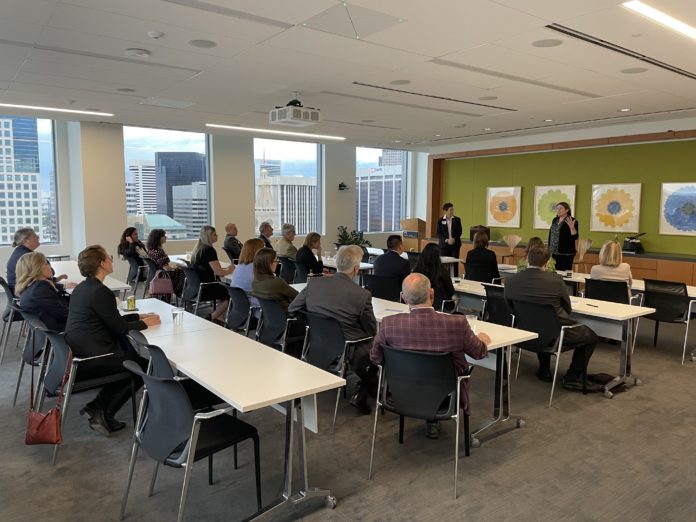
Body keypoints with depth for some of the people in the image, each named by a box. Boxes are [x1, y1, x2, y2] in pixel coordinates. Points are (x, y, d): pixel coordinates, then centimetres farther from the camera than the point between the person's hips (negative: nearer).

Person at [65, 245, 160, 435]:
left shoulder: (82, 287, 11)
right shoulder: (100, 291, -19)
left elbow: (111, 319, 17)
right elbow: (120, 327, -14)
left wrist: (139, 316, 16)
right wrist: (145, 323, 2)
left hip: (76, 354, 9)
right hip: (89, 359, -9)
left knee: (132, 356, 22)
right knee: (144, 365, 9)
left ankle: (96, 406, 16)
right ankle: (104, 416, 9)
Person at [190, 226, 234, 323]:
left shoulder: (198, 248, 10)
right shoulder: (209, 250, -18)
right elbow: (219, 272, -19)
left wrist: (226, 269, 11)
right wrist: (230, 270, 2)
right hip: (205, 288, -9)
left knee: (225, 289, 22)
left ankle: (219, 318, 16)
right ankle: (212, 317, 6)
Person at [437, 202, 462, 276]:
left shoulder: (457, 220, 4)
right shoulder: (440, 221, 2)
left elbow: (459, 232, 3)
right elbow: (439, 233, 0)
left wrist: (454, 239, -14)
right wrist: (446, 240, -14)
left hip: (455, 244, 0)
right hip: (444, 245, 0)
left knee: (455, 263, -3)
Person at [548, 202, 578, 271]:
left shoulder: (572, 221, -8)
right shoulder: (555, 220, 11)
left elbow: (575, 237, -13)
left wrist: (572, 227, -29)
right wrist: (549, 249, 15)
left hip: (566, 253, -6)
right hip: (554, 252, 6)